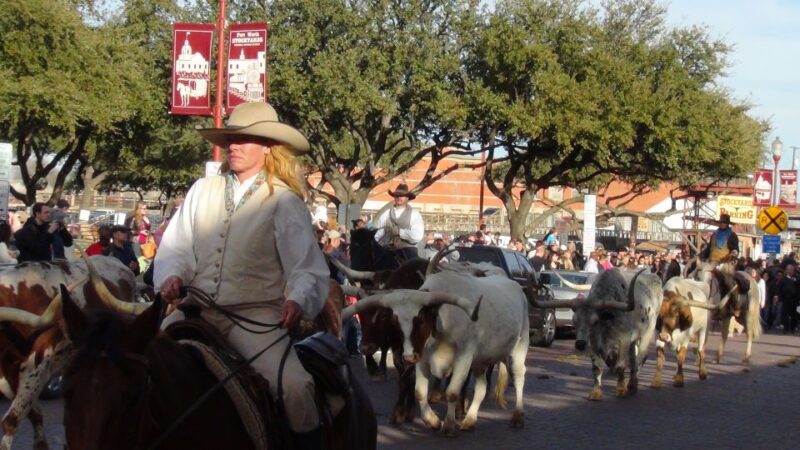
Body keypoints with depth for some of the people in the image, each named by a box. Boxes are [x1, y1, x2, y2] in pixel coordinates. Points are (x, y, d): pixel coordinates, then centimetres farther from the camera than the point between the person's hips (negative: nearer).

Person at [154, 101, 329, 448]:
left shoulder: (284, 202, -2)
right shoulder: (203, 190, 10)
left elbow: (308, 266, -8)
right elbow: (177, 245, 10)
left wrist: (298, 299, -29)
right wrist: (171, 275, -13)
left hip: (255, 315, -4)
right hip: (197, 309, 4)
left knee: (294, 385, -27)